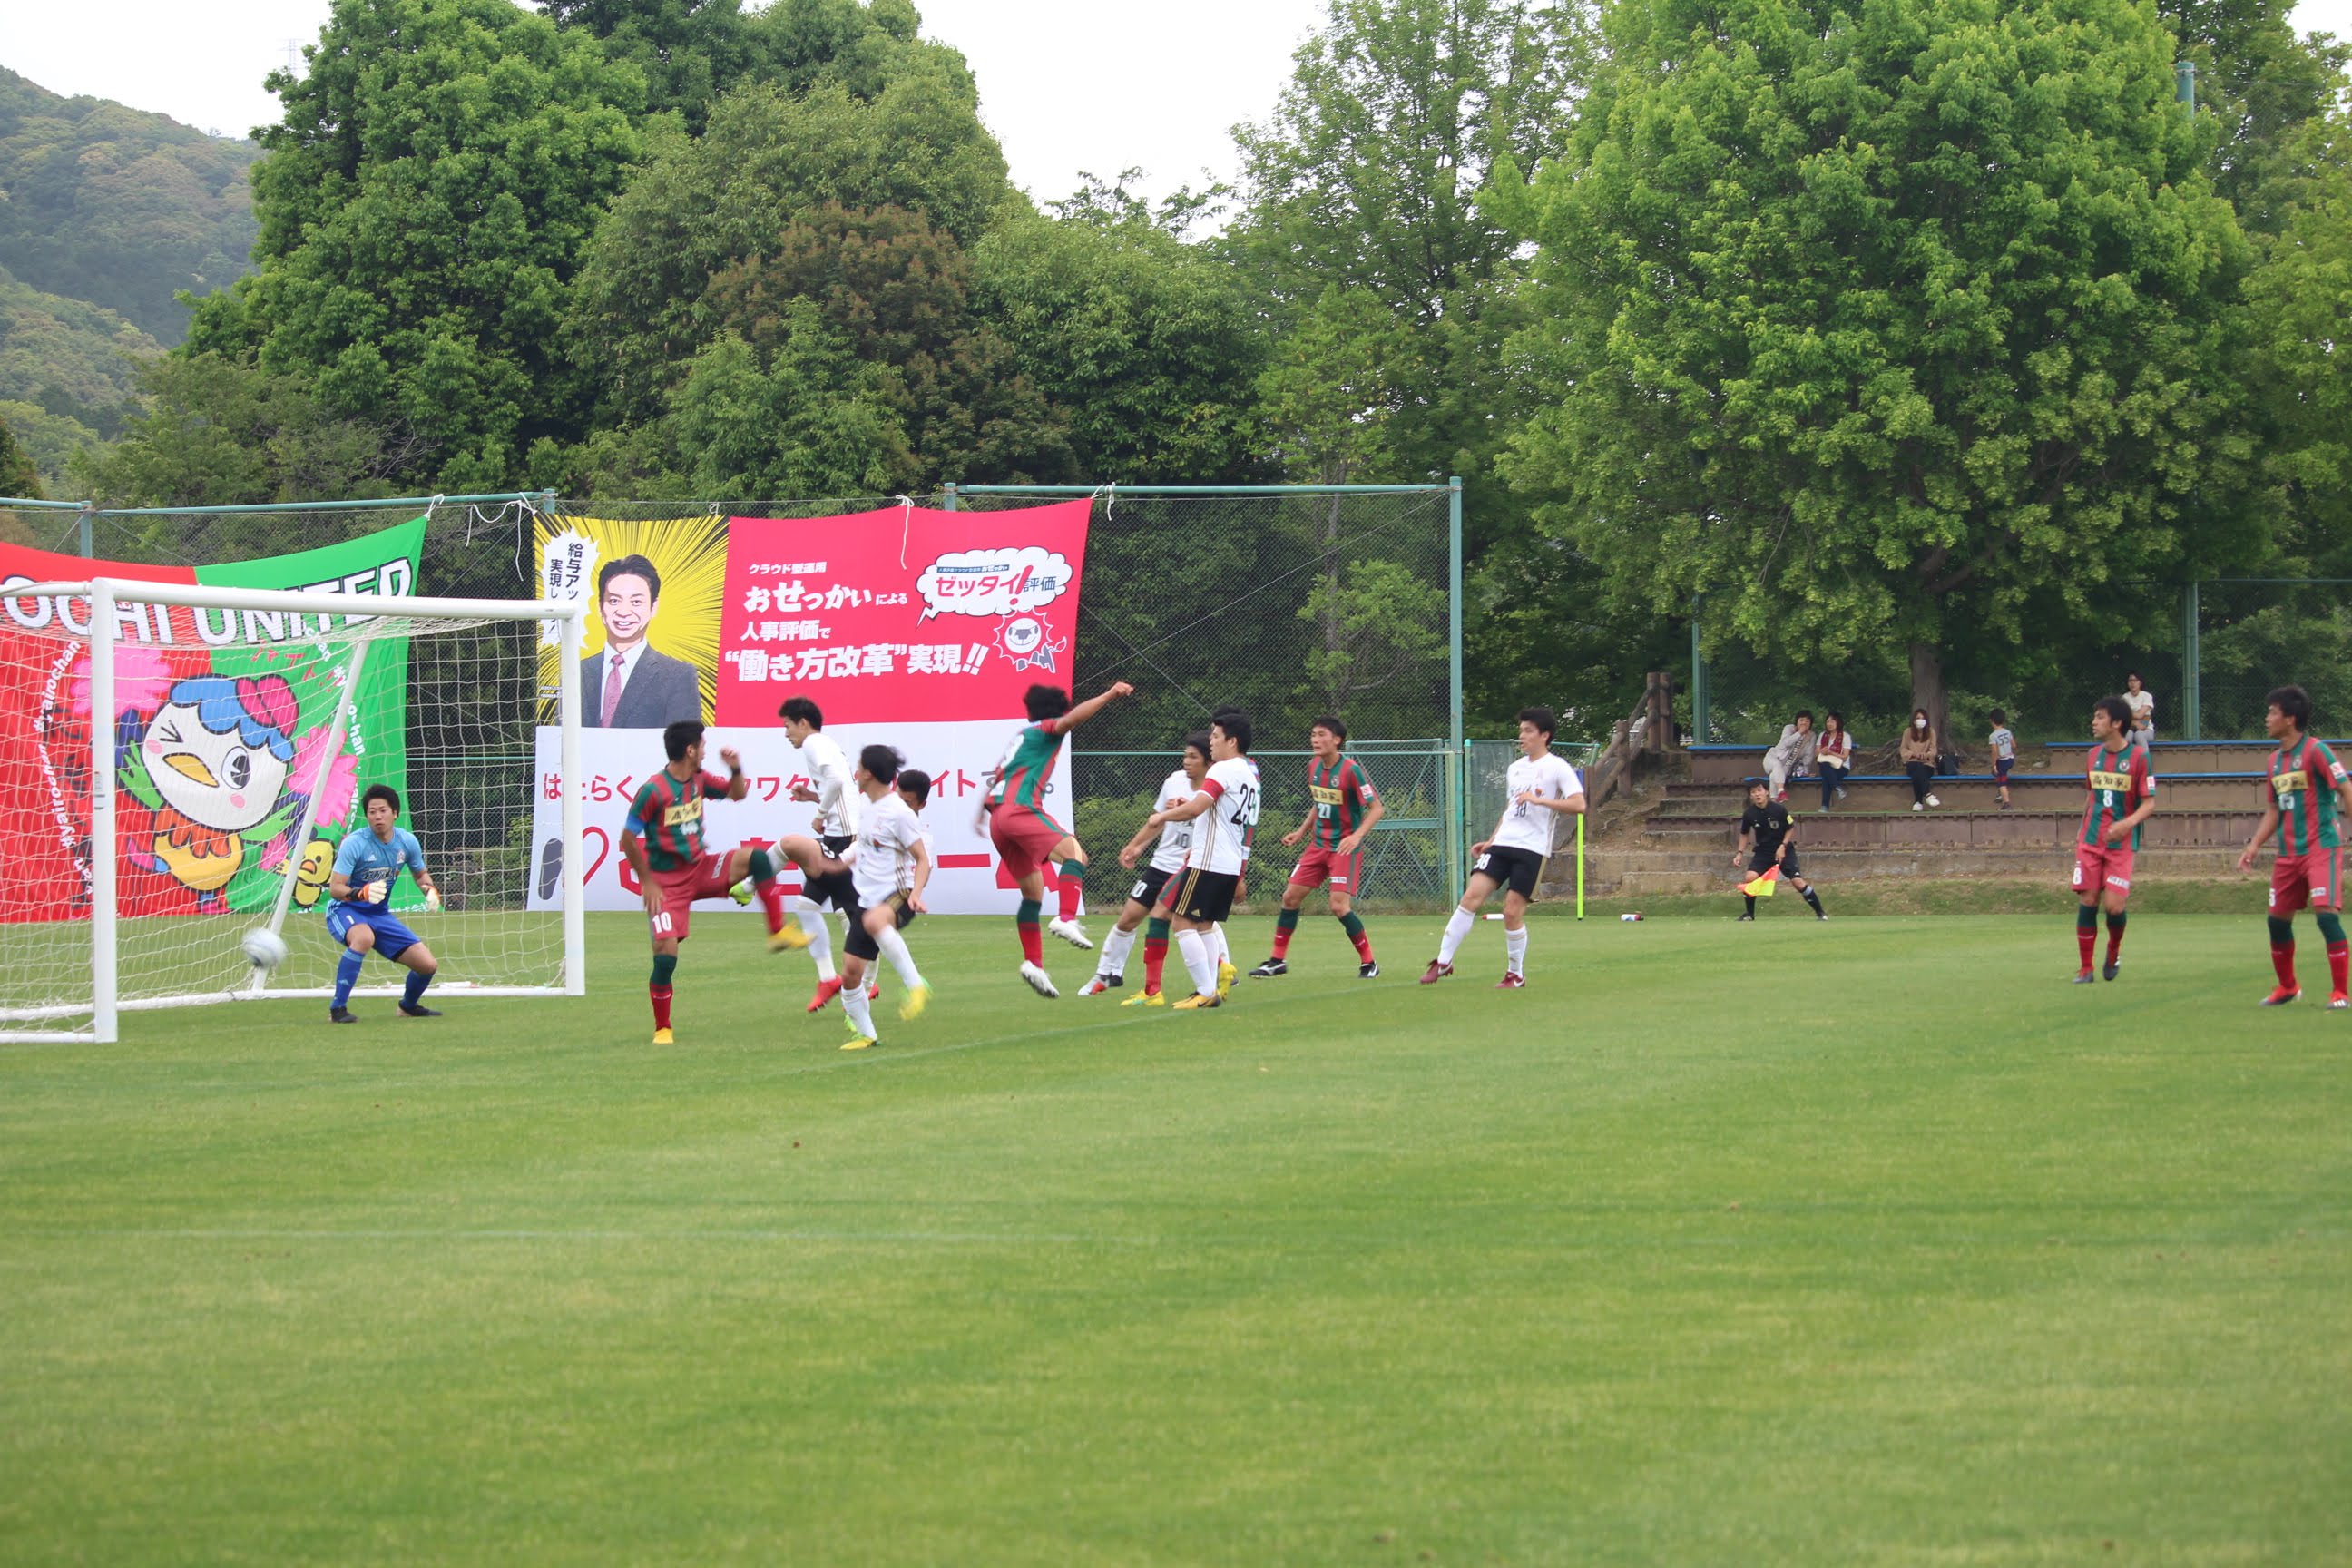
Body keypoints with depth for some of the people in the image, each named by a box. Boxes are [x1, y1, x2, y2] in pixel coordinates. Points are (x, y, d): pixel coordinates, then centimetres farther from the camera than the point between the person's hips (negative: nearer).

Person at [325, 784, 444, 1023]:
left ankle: (409, 1005, 34)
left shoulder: (407, 842, -3)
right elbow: (334, 888, -24)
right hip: (345, 911, -6)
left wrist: (430, 889, -6)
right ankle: (337, 1009, -32)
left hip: (380, 914, 6)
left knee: (428, 965, -1)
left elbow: (420, 873, 17)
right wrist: (361, 893, -43)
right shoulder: (355, 843, -20)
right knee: (364, 938, -42)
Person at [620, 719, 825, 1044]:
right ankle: (662, 1029, 5)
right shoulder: (654, 791, -19)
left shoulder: (699, 780, 2)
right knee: (666, 954, -12)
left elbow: (736, 794, 19)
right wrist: (647, 881, -12)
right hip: (667, 883, -6)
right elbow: (627, 839, -14)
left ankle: (778, 933, -13)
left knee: (756, 859, -17)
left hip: (700, 868, 6)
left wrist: (735, 769, -3)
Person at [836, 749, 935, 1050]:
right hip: (867, 899, 8)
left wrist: (915, 894, -26)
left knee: (874, 920, -43)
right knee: (850, 971, 2)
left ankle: (916, 985, -40)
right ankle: (864, 1033, 18)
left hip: (898, 897, -8)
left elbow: (923, 860, -12)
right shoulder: (870, 806, 12)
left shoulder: (900, 813, -12)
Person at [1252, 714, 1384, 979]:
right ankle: (1278, 960, 18)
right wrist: (1301, 831, 14)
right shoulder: (1314, 766, 5)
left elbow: (1377, 808, -17)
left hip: (1345, 848, -7)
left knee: (1339, 905, -17)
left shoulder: (1351, 770, -18)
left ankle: (1368, 963, -1)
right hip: (1318, 845, 7)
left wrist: (1357, 836, -29)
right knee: (1291, 896, 5)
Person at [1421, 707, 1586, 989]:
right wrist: (1490, 841, 24)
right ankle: (1443, 961, -6)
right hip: (1502, 845, 6)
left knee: (1512, 912, -8)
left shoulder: (1557, 768, -4)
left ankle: (1516, 974, 10)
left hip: (1532, 849, -6)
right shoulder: (1515, 768, 18)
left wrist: (1540, 800, -23)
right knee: (1472, 896, -9)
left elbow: (1578, 805, -16)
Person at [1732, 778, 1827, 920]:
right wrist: (1740, 853, -2)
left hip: (1783, 851, -2)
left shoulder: (1779, 809, -16)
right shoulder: (1749, 814, -9)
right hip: (1763, 852, 2)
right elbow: (1745, 834, 9)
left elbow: (1791, 828, -3)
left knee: (1798, 882, -12)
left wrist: (1783, 846, -14)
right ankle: (1749, 914, 0)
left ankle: (1820, 912, 3)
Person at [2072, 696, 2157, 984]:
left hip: (2121, 844, -4)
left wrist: (2128, 823, -25)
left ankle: (2114, 951, 20)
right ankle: (2085, 968, 5)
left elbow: (2149, 802, -9)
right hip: (2090, 842, 4)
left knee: (2114, 906, -11)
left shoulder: (2138, 756, -8)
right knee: (2088, 901, -3)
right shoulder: (2095, 754, 8)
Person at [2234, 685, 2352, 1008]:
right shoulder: (2275, 760, 13)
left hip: (2321, 847, -8)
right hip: (2288, 853, 8)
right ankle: (2287, 987, 30)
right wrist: (2254, 845, 9)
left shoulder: (2315, 751, -10)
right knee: (2278, 920, 11)